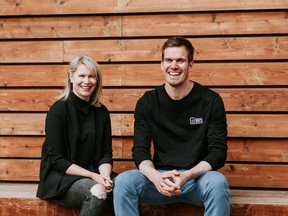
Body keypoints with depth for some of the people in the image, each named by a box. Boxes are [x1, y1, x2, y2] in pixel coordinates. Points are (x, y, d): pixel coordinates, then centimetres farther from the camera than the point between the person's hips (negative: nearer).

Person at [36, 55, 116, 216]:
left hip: (94, 175, 4)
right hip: (60, 177, -4)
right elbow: (56, 160, -10)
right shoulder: (58, 110, -7)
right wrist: (93, 176, -18)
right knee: (97, 191, -33)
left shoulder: (102, 112, 7)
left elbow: (106, 154, 7)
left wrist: (105, 175, -15)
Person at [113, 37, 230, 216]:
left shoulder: (211, 100, -4)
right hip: (159, 177, 2)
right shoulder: (147, 102, 3)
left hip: (197, 177, -1)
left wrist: (186, 176, -24)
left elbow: (218, 152, -6)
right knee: (123, 181, -26)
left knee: (217, 182, -34)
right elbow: (140, 150, 0)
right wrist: (155, 176, -23)